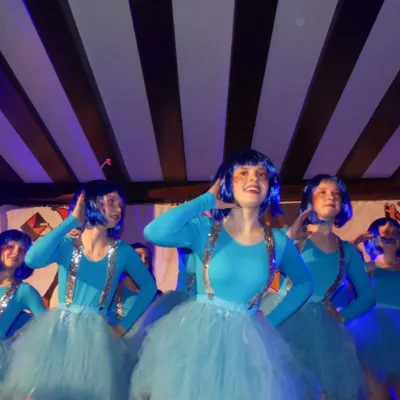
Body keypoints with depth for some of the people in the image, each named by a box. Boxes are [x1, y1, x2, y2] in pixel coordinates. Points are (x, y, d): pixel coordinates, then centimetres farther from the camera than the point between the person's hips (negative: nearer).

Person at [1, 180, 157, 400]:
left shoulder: (122, 251, -1)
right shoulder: (66, 245, -3)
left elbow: (149, 287, 5)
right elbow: (32, 259, -23)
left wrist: (124, 325, 0)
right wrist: (72, 220, -17)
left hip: (95, 335, 1)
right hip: (55, 331, 0)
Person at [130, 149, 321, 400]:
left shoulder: (279, 243, -2)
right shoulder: (205, 228, -10)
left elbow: (304, 284, 14)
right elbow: (154, 233, -28)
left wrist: (272, 321, 3)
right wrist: (207, 200, -18)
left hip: (248, 342, 2)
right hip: (197, 335, -2)